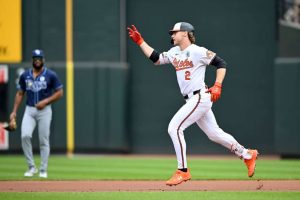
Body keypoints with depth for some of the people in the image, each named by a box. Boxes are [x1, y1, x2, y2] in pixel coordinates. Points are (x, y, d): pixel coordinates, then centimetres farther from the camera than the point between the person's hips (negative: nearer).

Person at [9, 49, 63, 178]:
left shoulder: (51, 75, -2)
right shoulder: (25, 75, 8)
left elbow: (59, 93, -1)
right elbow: (20, 94, 13)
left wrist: (45, 101, -14)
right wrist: (14, 112, 5)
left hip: (44, 110, -2)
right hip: (29, 110, 2)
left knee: (44, 141, -1)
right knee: (25, 135, -16)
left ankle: (43, 170, 8)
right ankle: (31, 167, -5)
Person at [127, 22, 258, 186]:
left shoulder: (198, 51, -10)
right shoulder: (174, 53, 14)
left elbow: (221, 64, -8)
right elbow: (155, 58, 19)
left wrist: (217, 86, -17)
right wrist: (140, 41, 14)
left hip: (200, 97, -9)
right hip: (192, 100, 9)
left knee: (174, 128, -15)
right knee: (214, 133, 14)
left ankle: (182, 171, -11)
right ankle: (247, 155, 28)